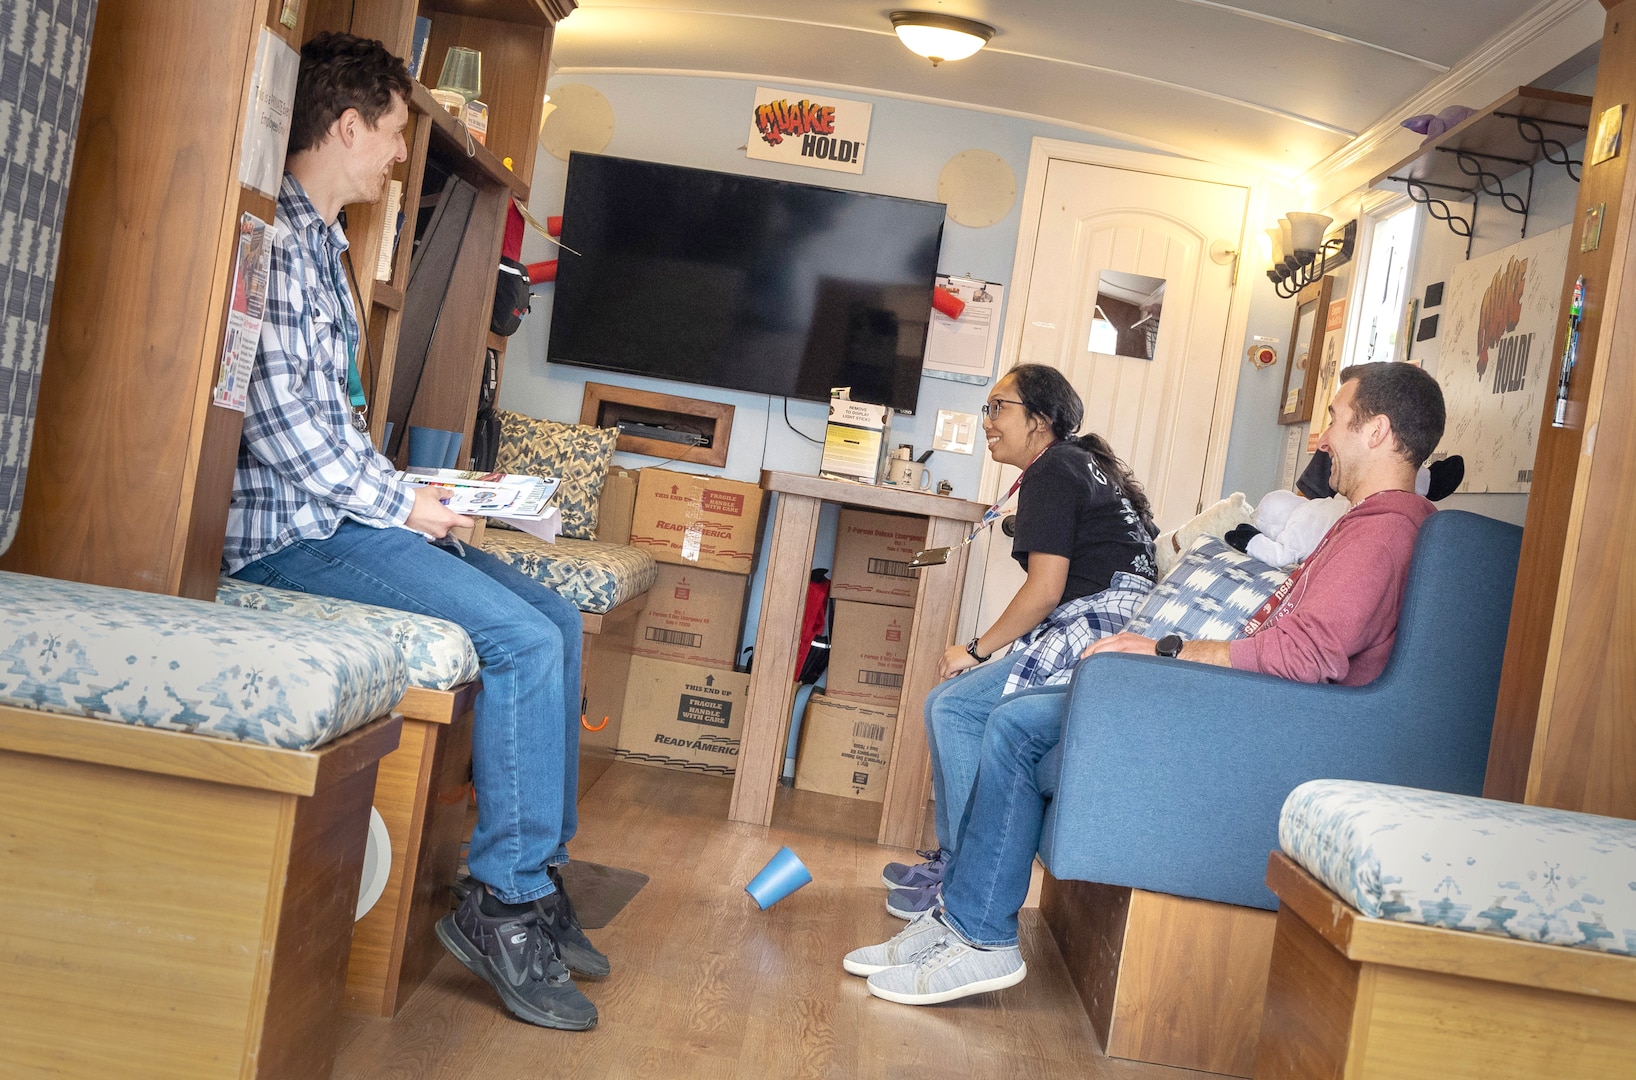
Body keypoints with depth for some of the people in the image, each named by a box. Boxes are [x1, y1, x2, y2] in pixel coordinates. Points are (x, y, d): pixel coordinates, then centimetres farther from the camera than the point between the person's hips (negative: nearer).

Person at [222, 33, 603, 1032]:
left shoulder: (324, 243, 21)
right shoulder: (276, 231, -12)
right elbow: (275, 408, -20)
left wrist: (403, 493, 9)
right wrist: (399, 507, -14)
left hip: (342, 505, 10)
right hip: (293, 527, -10)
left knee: (556, 618, 4)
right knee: (524, 640, -21)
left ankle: (541, 875, 7)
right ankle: (504, 903, -11)